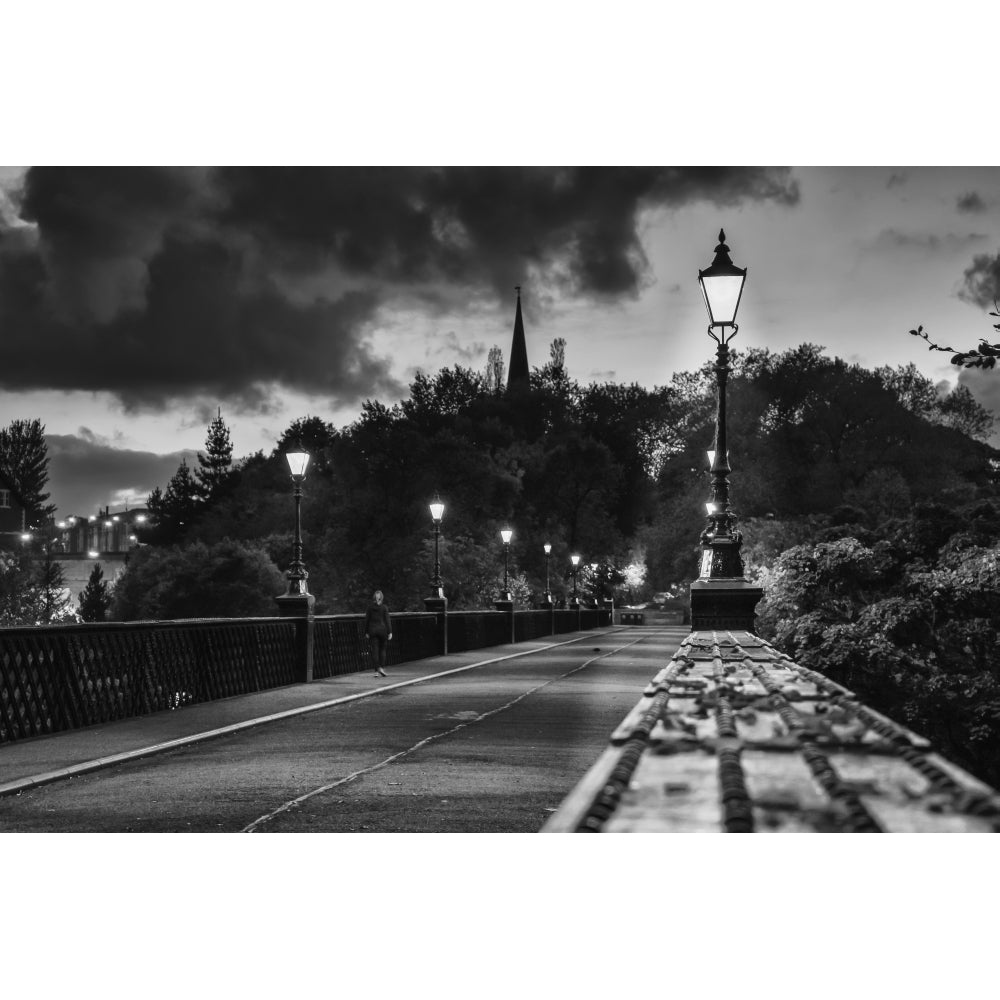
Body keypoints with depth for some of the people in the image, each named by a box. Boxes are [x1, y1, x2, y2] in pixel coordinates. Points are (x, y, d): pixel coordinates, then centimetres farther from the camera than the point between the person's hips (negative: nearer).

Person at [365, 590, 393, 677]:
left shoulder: (370, 608, 2)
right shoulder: (384, 608, -4)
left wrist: (366, 632, 12)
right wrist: (390, 632, -6)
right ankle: (382, 668, 3)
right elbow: (387, 620, -8)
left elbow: (367, 620, 5)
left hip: (373, 630, 1)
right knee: (382, 649, 13)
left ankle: (377, 670, -6)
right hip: (382, 629, -1)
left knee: (375, 651, 1)